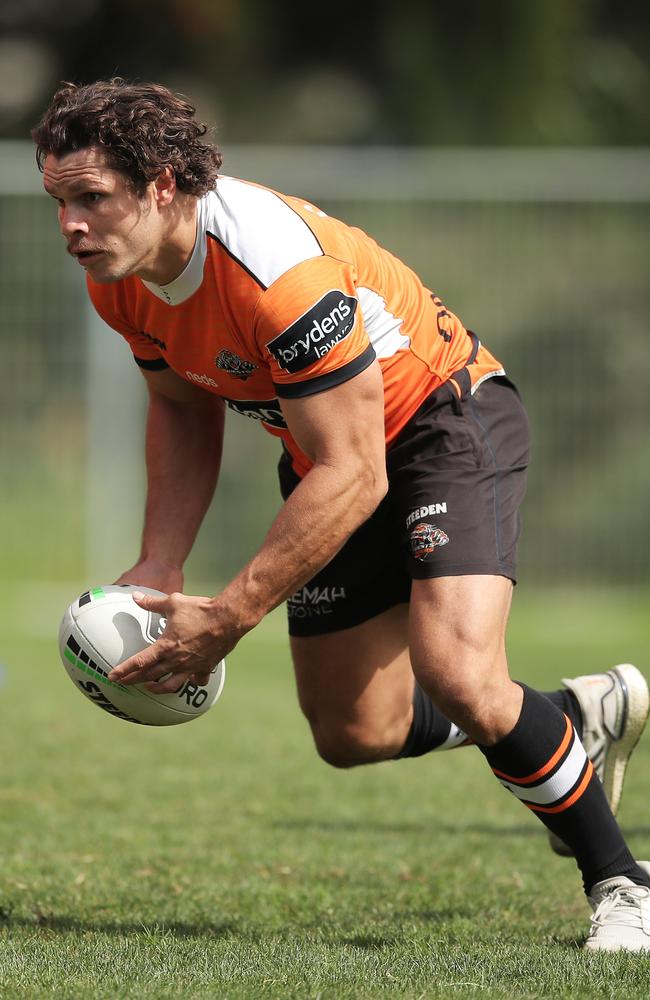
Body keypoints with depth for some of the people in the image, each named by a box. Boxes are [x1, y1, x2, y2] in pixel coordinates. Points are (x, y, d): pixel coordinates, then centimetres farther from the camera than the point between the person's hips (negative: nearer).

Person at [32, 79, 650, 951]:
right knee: (353, 734, 9)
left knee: (458, 677, -28)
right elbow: (183, 408, 8)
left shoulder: (277, 268, -37)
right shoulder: (118, 276, -12)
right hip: (329, 454, 8)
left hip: (441, 418, -8)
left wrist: (226, 619, -32)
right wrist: (160, 568, -4)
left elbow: (353, 475, -33)